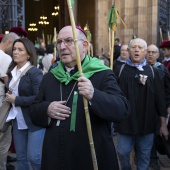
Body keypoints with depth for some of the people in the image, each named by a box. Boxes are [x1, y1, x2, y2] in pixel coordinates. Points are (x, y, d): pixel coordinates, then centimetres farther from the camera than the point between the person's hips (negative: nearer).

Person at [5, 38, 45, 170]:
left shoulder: (34, 72, -13)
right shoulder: (12, 72, 9)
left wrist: (16, 100, -18)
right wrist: (9, 99, 5)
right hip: (18, 121, 7)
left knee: (33, 157, -3)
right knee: (21, 158, 13)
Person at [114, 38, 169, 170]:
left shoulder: (151, 71, 3)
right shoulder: (121, 70, 1)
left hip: (147, 123, 1)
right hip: (125, 122, 0)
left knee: (144, 156, 10)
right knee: (122, 153, 8)